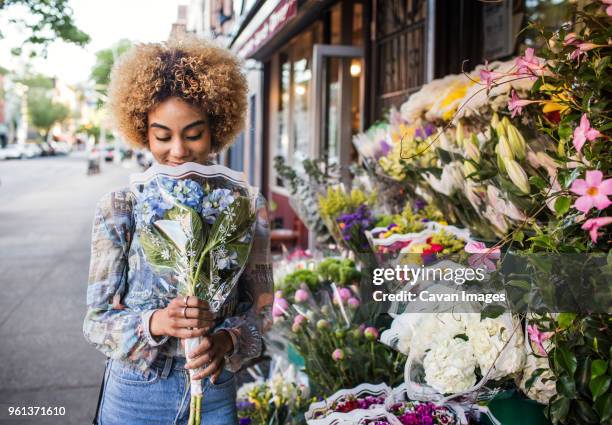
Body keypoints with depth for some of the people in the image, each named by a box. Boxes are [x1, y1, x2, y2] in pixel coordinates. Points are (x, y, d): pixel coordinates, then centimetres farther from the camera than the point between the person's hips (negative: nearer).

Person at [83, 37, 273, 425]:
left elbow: (260, 305, -2)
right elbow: (97, 320, -8)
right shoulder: (120, 208, -9)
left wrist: (226, 339, -23)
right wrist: (154, 322, -28)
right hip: (135, 394, -1)